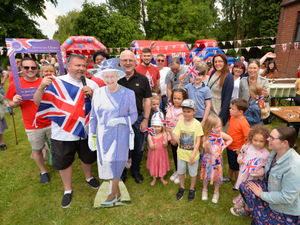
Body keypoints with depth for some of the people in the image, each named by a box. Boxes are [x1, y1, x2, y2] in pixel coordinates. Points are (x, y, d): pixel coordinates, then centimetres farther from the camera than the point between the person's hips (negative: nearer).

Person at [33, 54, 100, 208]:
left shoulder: (91, 84, 1)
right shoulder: (57, 82, -7)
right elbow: (37, 102, -8)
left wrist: (92, 94, -16)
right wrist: (42, 87, -26)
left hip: (86, 130, 2)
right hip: (63, 133, -2)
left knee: (87, 157, 22)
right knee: (64, 161, 15)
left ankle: (88, 177, 53)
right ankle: (67, 189, 40)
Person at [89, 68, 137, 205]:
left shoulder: (128, 94, -6)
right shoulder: (98, 93, 3)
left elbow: (134, 115, -3)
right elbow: (93, 116, 9)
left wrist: (120, 120, -21)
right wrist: (91, 135, 8)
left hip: (120, 135, -4)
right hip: (103, 135, 4)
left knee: (115, 163, -3)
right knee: (105, 163, 9)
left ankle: (113, 194, 19)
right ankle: (118, 192, 30)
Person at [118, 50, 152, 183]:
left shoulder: (142, 79, 0)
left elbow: (147, 100, 1)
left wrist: (146, 119, -3)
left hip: (138, 119, 1)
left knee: (138, 149, 13)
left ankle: (136, 171, 38)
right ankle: (121, 172, 36)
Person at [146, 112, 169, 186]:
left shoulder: (164, 134, -13)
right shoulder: (150, 135, -15)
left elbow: (166, 146, -14)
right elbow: (151, 146, -18)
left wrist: (164, 143, -37)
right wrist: (154, 146, -41)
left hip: (162, 154, 1)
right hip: (153, 154, 0)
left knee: (162, 165, 15)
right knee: (153, 166, 14)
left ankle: (162, 178, 41)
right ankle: (154, 179, 39)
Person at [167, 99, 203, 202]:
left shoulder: (197, 124, -16)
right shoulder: (180, 122, -11)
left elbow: (198, 141, -12)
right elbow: (176, 139, -15)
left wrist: (193, 155, -16)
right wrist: (171, 132, -34)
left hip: (193, 154, -2)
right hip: (181, 153, 2)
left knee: (193, 173, 18)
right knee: (181, 171, 20)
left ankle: (192, 189, 44)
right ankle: (182, 187, 46)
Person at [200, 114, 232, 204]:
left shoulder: (221, 134, -15)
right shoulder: (206, 136, -21)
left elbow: (230, 139, 3)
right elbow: (207, 151, -20)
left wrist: (224, 146, -7)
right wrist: (206, 145, -40)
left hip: (217, 159, 1)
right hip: (208, 159, -1)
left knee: (217, 176, 14)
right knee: (206, 175, 17)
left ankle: (216, 192, 40)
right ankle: (204, 190, 43)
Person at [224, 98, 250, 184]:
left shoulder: (244, 123, -28)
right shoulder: (232, 117, -5)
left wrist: (241, 149, -20)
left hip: (236, 150, -7)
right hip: (229, 147, 7)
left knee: (236, 167, 14)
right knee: (230, 164, 27)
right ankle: (229, 177, 49)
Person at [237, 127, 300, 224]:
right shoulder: (275, 152, -10)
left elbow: (287, 198, -30)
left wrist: (262, 194, -18)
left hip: (287, 210, -7)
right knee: (244, 186, -5)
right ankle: (248, 209, 19)